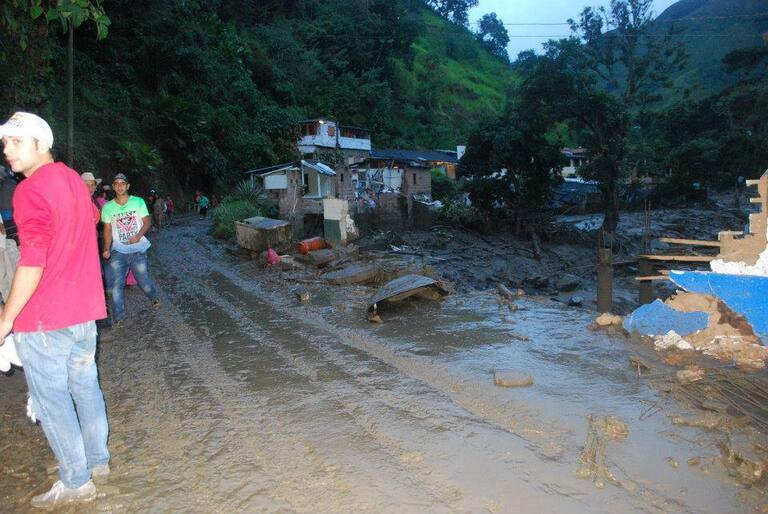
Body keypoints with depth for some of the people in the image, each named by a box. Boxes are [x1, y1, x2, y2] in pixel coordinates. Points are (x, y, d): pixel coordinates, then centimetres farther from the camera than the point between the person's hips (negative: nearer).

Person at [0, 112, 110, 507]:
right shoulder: (72, 179, 10)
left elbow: (32, 263, -22)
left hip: (44, 318, -8)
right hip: (84, 309, 8)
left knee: (51, 398, 4)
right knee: (85, 386, 18)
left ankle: (76, 483, 14)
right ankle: (96, 460, 32)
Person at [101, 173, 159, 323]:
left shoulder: (138, 201, 0)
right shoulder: (108, 207, 3)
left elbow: (147, 222, 1)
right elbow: (107, 230, 4)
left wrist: (139, 235, -18)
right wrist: (106, 249, -11)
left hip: (138, 248, -1)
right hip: (118, 250, 1)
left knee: (143, 279, -1)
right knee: (116, 283, -6)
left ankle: (154, 297, 33)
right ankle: (118, 317, 3)